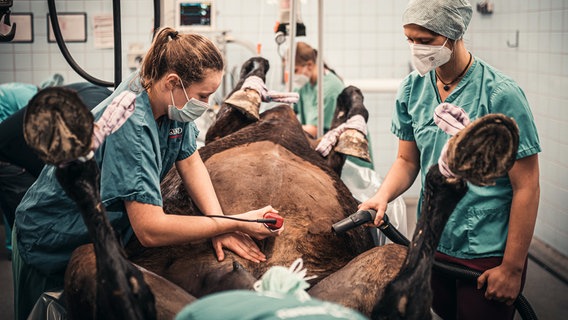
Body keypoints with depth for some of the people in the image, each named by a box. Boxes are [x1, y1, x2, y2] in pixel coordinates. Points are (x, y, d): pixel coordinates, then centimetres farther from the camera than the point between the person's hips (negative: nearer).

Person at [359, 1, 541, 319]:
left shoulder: (501, 94, -17)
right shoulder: (412, 89, -1)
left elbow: (526, 187, -14)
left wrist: (512, 268, -13)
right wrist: (383, 196, -13)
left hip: (487, 255, -5)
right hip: (432, 245, 5)